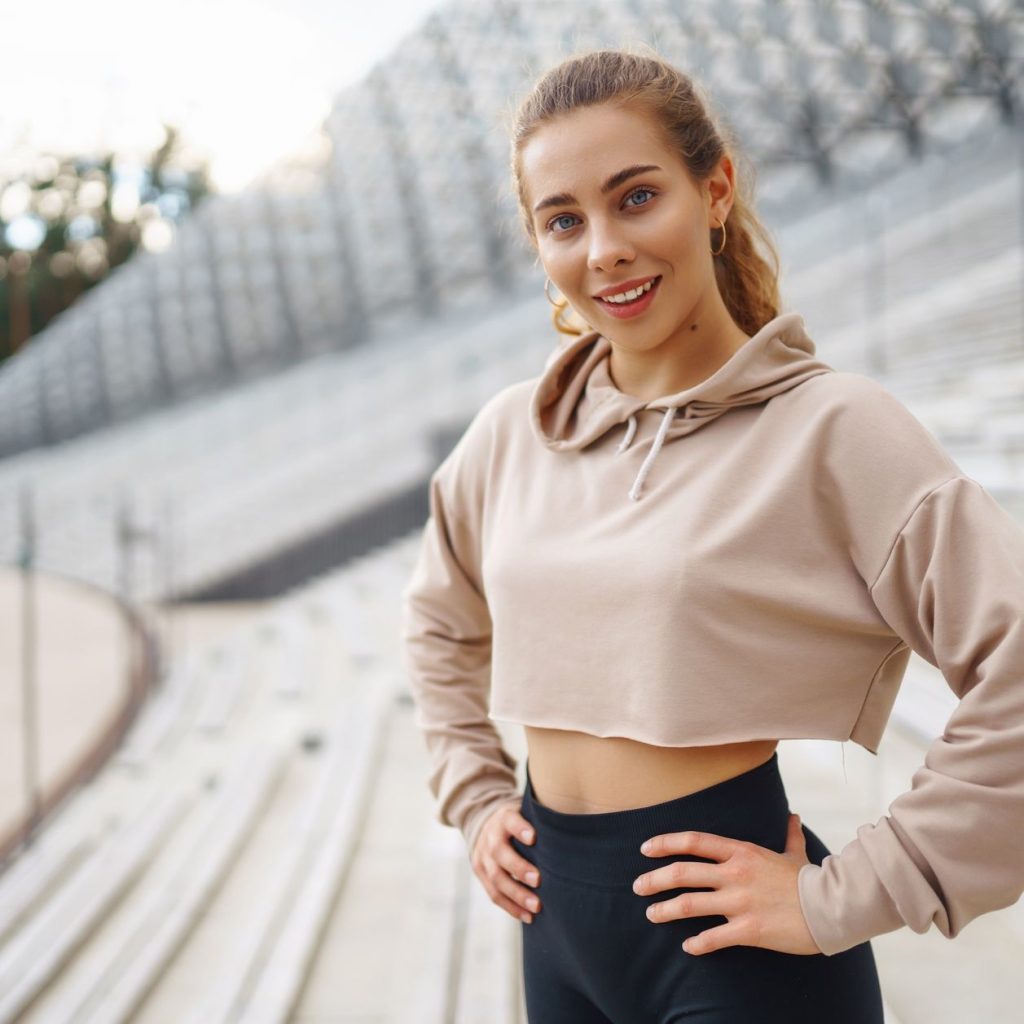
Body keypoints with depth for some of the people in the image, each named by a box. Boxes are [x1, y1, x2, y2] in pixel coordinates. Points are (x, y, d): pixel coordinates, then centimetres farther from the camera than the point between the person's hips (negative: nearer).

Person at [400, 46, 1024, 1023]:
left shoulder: (828, 425, -13)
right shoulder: (512, 431, 2)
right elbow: (438, 622, 20)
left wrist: (843, 899, -16)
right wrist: (475, 800, 12)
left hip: (734, 939, -5)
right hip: (559, 915, 5)